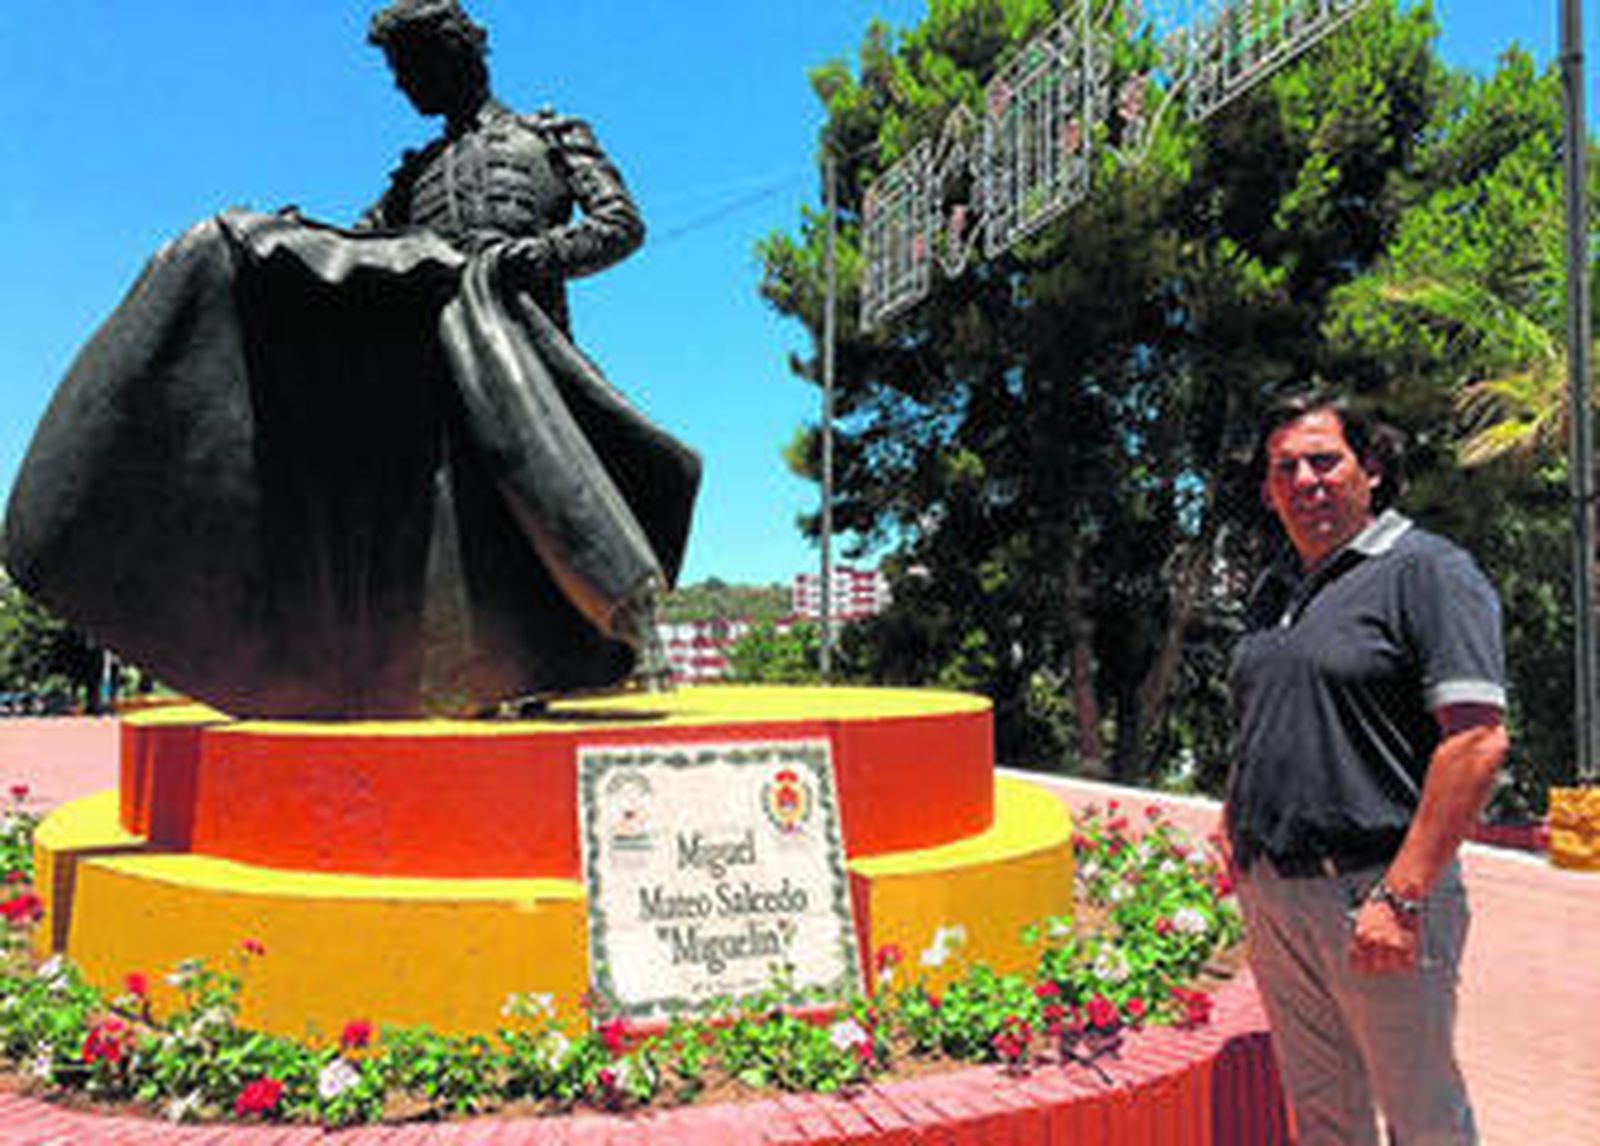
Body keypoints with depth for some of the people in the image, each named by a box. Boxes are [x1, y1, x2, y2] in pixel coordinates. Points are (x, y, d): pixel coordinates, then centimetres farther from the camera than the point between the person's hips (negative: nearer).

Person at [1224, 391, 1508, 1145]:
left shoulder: (1427, 572, -8)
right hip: (1269, 897, 7)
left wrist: (1401, 897, -22)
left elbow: (1477, 741, -18)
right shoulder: (1273, 590, 14)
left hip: (1373, 891, -6)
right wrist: (1236, 845, 13)